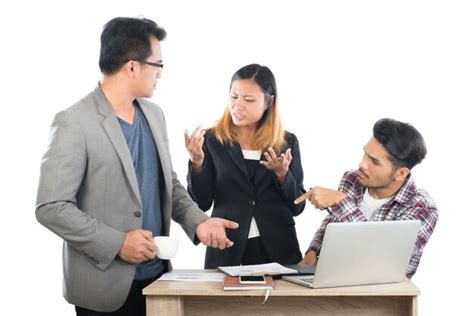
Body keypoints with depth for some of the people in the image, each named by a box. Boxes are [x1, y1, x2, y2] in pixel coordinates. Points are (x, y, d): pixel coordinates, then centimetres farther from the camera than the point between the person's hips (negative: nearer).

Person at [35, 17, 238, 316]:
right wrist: (117, 243, -19)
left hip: (158, 274, 7)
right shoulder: (74, 122, -14)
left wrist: (197, 221, -1)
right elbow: (50, 207, -16)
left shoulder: (154, 114, 9)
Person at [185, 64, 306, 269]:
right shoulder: (212, 140, 0)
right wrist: (197, 163, -15)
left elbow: (297, 206, 4)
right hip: (226, 252, -1)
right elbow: (202, 204, -2)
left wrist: (283, 174, -12)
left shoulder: (287, 142, 4)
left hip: (278, 250, 1)